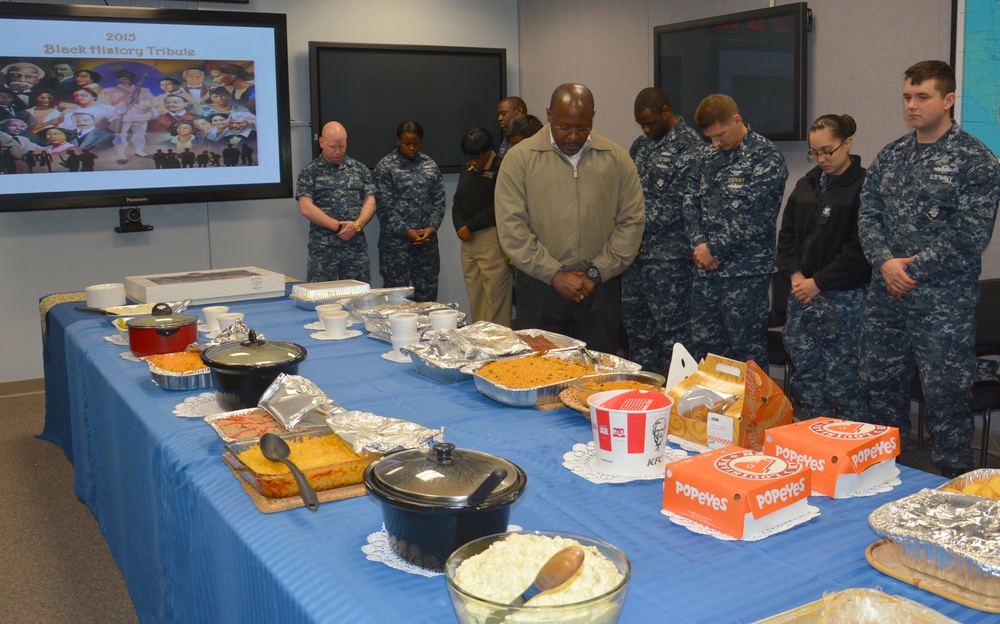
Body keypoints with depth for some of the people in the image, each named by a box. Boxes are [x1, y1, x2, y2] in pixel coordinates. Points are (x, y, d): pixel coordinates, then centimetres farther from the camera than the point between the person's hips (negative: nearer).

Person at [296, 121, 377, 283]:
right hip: (323, 248, -2)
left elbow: (370, 202, 6)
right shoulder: (310, 172, 3)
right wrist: (337, 226, -13)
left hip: (356, 245, 2)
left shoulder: (360, 169, 11)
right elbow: (306, 208, -7)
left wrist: (357, 224, -13)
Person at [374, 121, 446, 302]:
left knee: (428, 293, 8)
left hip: (427, 240, 4)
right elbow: (385, 206, -8)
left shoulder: (430, 166, 10)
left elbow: (439, 201, 7)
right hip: (396, 241, -4)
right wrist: (407, 232, -15)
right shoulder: (385, 167, -3)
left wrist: (432, 228, -8)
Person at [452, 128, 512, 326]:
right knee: (474, 298, 9)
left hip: (492, 239, -7)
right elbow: (457, 203, 19)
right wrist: (459, 227, 0)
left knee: (495, 297, -6)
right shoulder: (467, 172, 17)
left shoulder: (500, 170, -7)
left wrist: (470, 227, -9)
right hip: (468, 241, 7)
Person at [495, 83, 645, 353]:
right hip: (539, 287, -1)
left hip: (600, 288, 2)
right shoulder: (520, 158, -1)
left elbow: (632, 221, 5)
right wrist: (554, 275, -11)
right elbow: (511, 227, -6)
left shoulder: (616, 159, 5)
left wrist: (597, 272, -5)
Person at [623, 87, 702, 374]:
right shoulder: (640, 144, 16)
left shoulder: (688, 145, -9)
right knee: (634, 320, 14)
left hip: (668, 255, -8)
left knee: (671, 329, -2)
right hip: (634, 251, 8)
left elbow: (676, 203, -16)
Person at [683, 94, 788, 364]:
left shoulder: (765, 158, -9)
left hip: (745, 273, -6)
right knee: (704, 347, 13)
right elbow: (691, 200, 11)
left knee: (747, 352, 3)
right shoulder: (708, 155, 12)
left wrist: (714, 249, -12)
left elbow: (754, 218, -16)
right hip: (705, 270, 7)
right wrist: (699, 243, -5)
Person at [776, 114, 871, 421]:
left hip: (843, 298, -6)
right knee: (805, 374, 11)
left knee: (842, 381, -2)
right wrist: (795, 274, -2)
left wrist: (819, 282, -13)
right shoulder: (806, 184, 13)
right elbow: (787, 234, 14)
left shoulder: (864, 186, -8)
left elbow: (860, 249, -13)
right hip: (801, 293, 7)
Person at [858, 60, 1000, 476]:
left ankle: (954, 484, 16)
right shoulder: (890, 156, 11)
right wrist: (885, 262, -11)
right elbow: (868, 215, 6)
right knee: (880, 384, 14)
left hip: (942, 302, -6)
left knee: (945, 395, 1)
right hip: (885, 297, 6)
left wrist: (913, 269, -15)